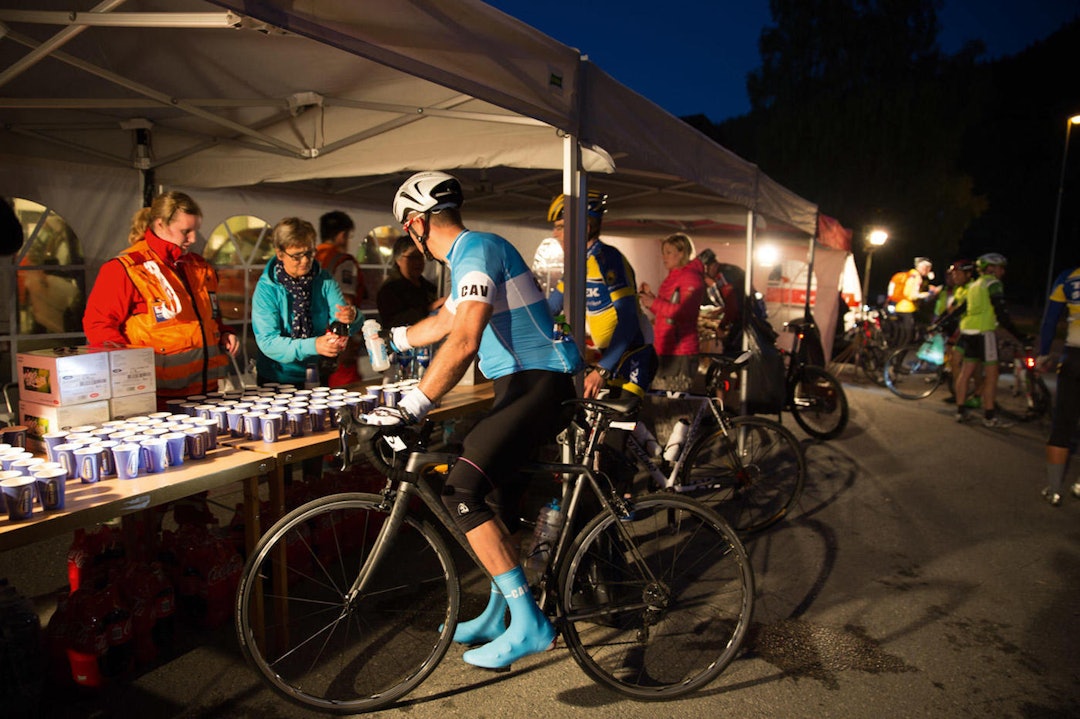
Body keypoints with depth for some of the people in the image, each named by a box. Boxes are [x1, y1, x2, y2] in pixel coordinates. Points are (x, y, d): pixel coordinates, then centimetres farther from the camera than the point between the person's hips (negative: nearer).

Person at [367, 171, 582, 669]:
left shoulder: (477, 250, -14)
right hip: (521, 382, 11)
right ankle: (496, 617, 32)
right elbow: (443, 323, 35)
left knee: (463, 489, -20)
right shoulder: (468, 254, 19)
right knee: (497, 498, 16)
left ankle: (528, 624, -13)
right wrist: (390, 338, 47)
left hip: (541, 382, -11)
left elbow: (463, 342, -28)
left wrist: (410, 408, -31)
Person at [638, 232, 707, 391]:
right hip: (664, 351, 10)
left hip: (680, 354, -10)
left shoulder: (691, 277, -9)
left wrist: (654, 303, -21)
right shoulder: (671, 278, 20)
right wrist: (650, 297, 10)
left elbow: (685, 313, -23)